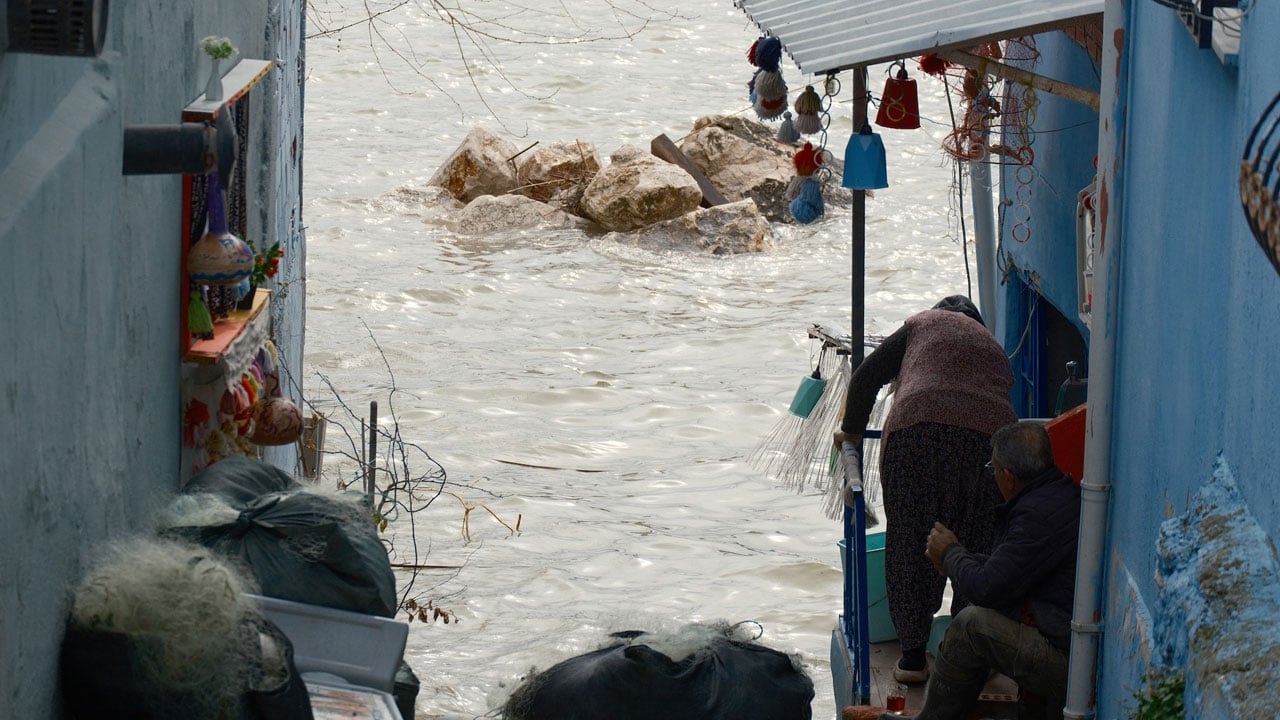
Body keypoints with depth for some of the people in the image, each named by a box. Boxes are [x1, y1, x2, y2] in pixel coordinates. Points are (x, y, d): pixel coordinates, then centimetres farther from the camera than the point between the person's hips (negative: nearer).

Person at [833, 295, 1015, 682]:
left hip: (919, 433, -3)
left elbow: (867, 376, 18)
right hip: (991, 437, 3)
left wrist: (851, 430, 32)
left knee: (911, 544, 7)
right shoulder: (994, 349, 34)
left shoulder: (923, 324, 25)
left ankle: (913, 654, 9)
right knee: (978, 549, 15)